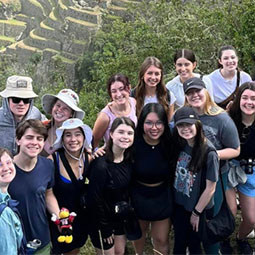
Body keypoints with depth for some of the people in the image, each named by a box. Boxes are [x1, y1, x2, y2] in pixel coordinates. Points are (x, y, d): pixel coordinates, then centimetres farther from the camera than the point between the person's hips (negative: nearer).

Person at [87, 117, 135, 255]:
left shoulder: (128, 159, -5)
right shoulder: (101, 164, -29)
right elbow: (94, 198, -23)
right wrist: (104, 228, -15)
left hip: (120, 217, 7)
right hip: (102, 219, -7)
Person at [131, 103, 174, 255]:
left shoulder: (169, 144, -17)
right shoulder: (133, 143, -23)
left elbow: (173, 173, -4)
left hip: (162, 197, 0)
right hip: (138, 197, 0)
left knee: (162, 240, 11)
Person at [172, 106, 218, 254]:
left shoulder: (208, 152, -25)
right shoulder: (179, 145, -6)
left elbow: (210, 188, -19)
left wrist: (196, 213, -10)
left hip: (198, 208, -5)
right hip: (178, 204, 5)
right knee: (179, 242, 20)